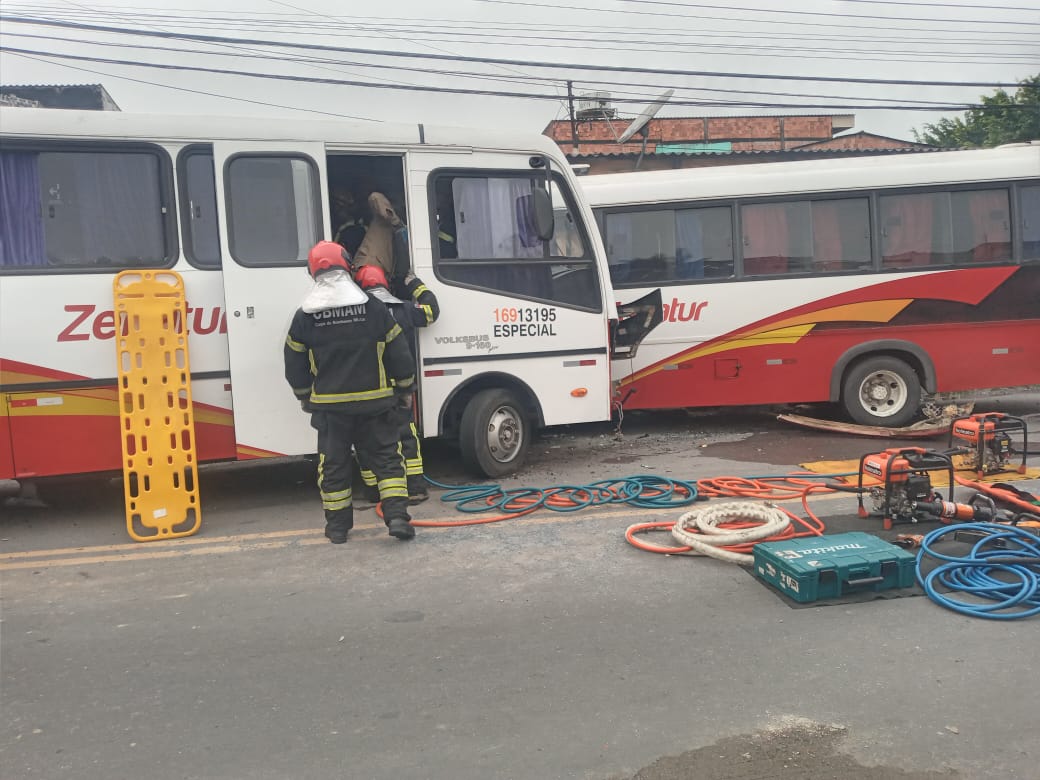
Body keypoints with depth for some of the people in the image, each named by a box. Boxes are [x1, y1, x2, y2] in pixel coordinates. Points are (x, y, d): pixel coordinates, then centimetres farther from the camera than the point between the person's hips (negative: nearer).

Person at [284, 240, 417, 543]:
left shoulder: (304, 316, -2)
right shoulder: (374, 308, -4)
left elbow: (295, 365, 6)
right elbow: (399, 353, 0)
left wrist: (304, 396, 22)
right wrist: (405, 390, 13)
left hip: (329, 405, 1)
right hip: (374, 402, 0)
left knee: (333, 462, 11)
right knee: (386, 457, 8)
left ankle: (337, 526, 17)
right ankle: (397, 516, -1)